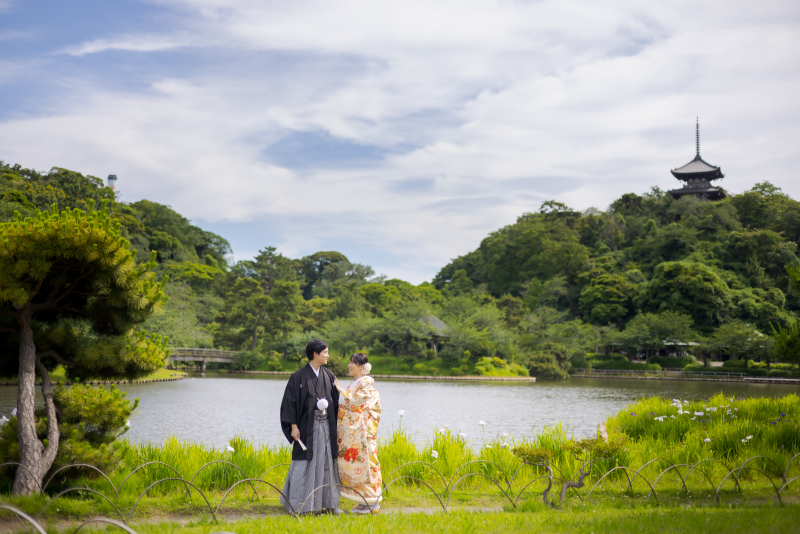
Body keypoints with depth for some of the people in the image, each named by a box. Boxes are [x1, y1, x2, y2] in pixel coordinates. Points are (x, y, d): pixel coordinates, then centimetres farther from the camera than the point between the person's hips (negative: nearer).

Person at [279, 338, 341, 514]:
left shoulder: (329, 376, 9)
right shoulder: (299, 377, -6)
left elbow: (336, 402, 12)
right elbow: (290, 401, -6)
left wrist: (335, 425, 5)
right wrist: (293, 426, -11)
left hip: (326, 426, 5)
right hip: (307, 426, -5)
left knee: (327, 463, 6)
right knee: (304, 464, -2)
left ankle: (329, 502, 14)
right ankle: (296, 505, 7)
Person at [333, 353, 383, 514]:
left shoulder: (367, 384, -9)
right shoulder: (354, 383, 17)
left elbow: (353, 402, -17)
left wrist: (340, 389, -10)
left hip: (362, 432, -9)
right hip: (350, 432, 9)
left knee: (365, 462, -6)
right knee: (353, 463, 7)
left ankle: (372, 503, 1)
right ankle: (363, 502, 13)